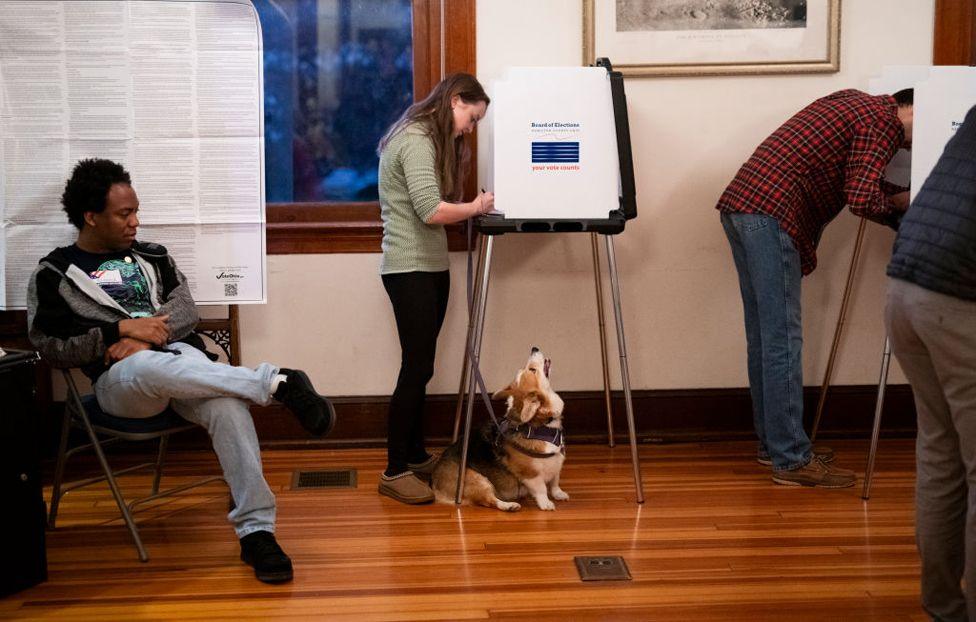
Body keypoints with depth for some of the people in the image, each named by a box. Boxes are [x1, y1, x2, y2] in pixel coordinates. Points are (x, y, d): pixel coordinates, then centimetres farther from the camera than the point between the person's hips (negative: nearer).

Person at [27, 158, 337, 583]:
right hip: (120, 380, -3)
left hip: (181, 356, 3)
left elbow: (186, 311, 12)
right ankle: (277, 383, -37)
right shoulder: (54, 274, 11)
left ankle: (256, 531, -34)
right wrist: (124, 330, -8)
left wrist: (145, 337, -9)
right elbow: (49, 347, 1)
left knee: (228, 405, -33)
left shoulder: (152, 257, 23)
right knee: (151, 368, -43)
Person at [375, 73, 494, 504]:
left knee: (419, 367, 13)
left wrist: (471, 206, 1)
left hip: (431, 267, 10)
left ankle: (416, 455, 22)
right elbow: (432, 210, -23)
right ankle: (394, 471, -1)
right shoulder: (416, 140, -14)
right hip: (410, 270, -10)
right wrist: (475, 207, -9)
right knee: (417, 368, -8)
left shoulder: (432, 140, 19)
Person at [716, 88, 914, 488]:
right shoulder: (884, 121, -5)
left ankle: (773, 442, 21)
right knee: (783, 339, -6)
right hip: (771, 215, -10)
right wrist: (898, 203, 6)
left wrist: (896, 195, 19)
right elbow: (862, 199, -13)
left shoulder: (856, 102, 23)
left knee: (764, 336, 14)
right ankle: (791, 459, -2)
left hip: (740, 204, 10)